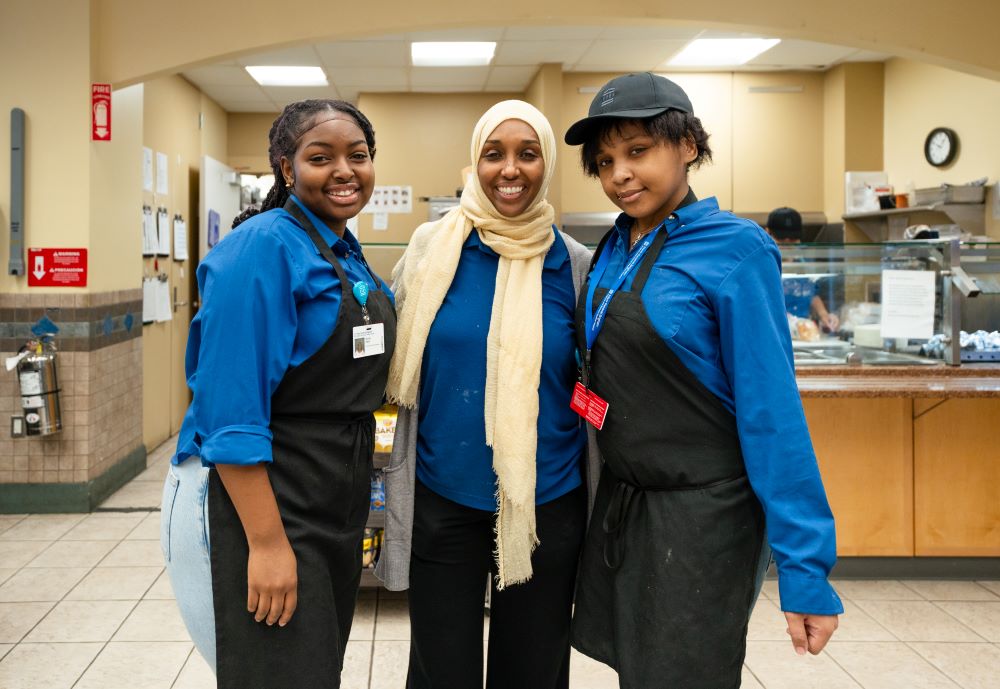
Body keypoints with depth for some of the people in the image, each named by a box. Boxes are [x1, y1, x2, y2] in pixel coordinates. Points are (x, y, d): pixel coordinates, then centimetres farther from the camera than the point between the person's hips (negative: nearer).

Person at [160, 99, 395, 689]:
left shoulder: (350, 257, 9)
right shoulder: (265, 247, -17)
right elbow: (231, 409, -22)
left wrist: (352, 514, 18)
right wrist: (266, 541, -25)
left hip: (338, 507, 9)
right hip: (259, 503, -8)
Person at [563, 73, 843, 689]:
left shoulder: (734, 250, -16)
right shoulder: (615, 248, 4)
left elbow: (771, 409, -19)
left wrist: (806, 567, -19)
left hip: (702, 517, -7)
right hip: (622, 503, 7)